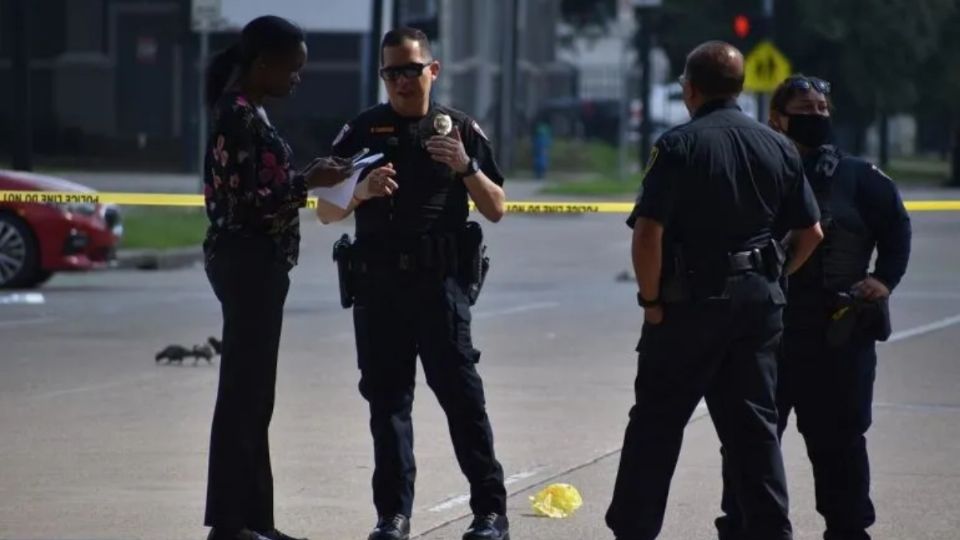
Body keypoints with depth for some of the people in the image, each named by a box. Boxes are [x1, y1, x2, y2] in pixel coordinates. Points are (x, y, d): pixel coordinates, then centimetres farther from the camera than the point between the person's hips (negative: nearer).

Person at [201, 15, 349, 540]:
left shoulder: (248, 113, 14)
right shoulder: (238, 116, -16)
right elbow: (243, 201, -20)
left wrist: (308, 176, 8)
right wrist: (308, 181, -17)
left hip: (257, 263, 10)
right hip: (246, 261, -10)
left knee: (253, 396, 12)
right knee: (243, 394, -7)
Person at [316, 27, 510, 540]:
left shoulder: (460, 129, 8)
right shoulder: (362, 131, 9)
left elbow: (495, 209, 7)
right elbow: (326, 213, 9)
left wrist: (466, 166, -10)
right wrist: (360, 192, -12)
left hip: (440, 282, -2)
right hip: (378, 284, 2)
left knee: (460, 393, -6)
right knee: (386, 398, 4)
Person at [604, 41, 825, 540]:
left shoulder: (679, 145, -11)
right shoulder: (778, 148, 5)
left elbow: (648, 232, -18)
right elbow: (810, 234, 8)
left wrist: (651, 299, -8)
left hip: (693, 298, -4)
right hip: (759, 300, 5)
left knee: (656, 423, 5)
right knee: (754, 424, 11)